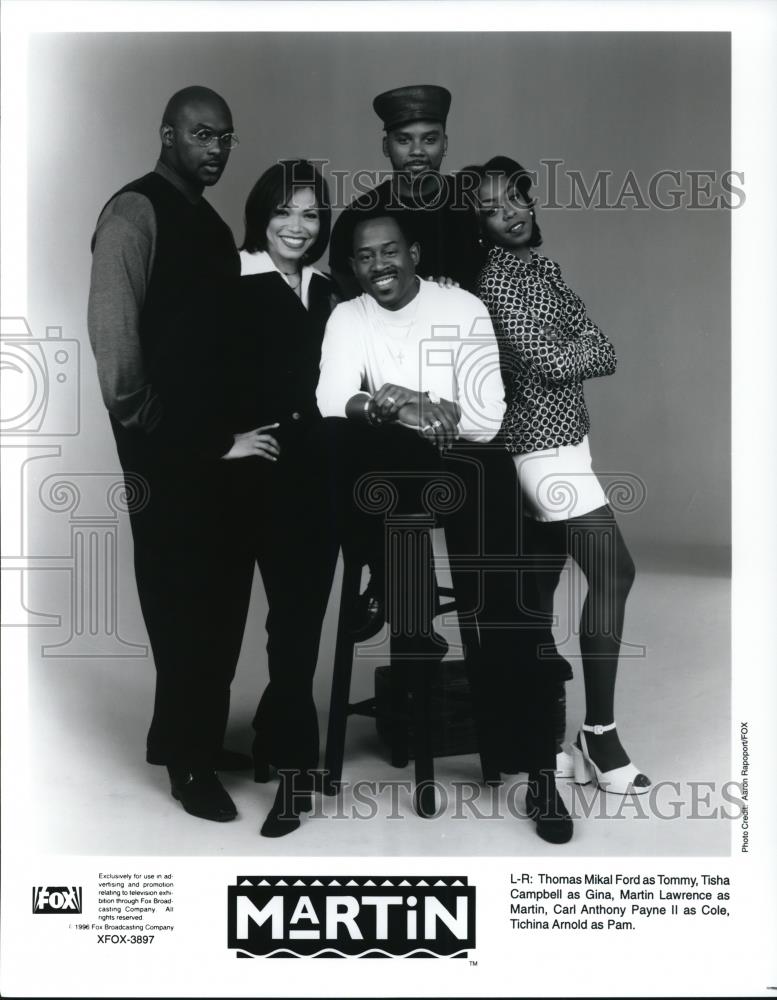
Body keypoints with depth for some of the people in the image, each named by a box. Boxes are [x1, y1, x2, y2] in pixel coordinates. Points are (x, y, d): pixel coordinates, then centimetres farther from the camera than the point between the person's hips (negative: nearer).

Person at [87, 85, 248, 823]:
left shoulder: (208, 221, 18)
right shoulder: (136, 212, -9)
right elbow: (110, 319, -21)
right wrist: (132, 411, -16)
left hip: (213, 433, 9)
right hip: (164, 439, -8)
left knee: (215, 589, 13)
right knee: (180, 593, -2)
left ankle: (185, 734, 29)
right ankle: (187, 760, 11)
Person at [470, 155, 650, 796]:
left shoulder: (543, 268, 14)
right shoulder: (498, 281, -12)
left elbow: (606, 354, 7)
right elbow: (549, 365, -20)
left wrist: (565, 353, -10)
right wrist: (578, 352, -1)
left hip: (553, 442, 9)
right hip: (547, 447, -9)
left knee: (539, 585, 11)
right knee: (614, 572, -9)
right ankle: (599, 733, 0)